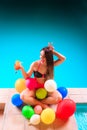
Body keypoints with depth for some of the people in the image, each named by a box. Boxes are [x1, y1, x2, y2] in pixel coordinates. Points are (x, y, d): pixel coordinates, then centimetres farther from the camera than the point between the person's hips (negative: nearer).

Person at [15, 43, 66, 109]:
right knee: (23, 96, -29)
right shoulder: (35, 64, -14)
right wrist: (22, 69, -23)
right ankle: (43, 105, -19)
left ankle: (34, 102, -19)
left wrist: (53, 51, -22)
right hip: (35, 88, -1)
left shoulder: (51, 64, -9)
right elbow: (27, 77, -6)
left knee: (58, 98, -26)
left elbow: (63, 59, -21)